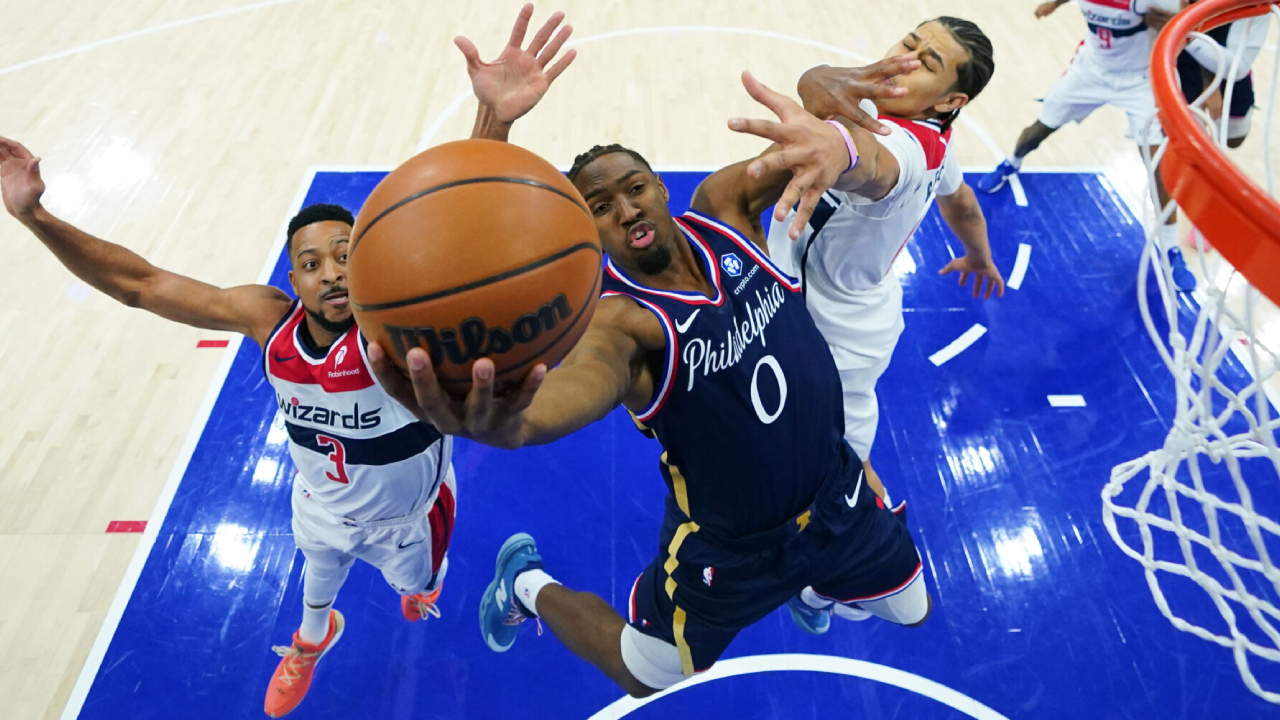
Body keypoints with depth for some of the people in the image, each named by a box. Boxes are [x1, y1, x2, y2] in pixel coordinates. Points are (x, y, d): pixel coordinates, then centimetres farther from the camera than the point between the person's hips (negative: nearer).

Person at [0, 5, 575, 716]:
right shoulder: (269, 319, -26)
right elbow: (137, 283, -18)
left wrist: (493, 120, -74)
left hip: (408, 511, -3)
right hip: (322, 504, 3)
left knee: (415, 584, 32)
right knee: (319, 580, 36)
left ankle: (419, 586, 72)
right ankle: (312, 640, 73)